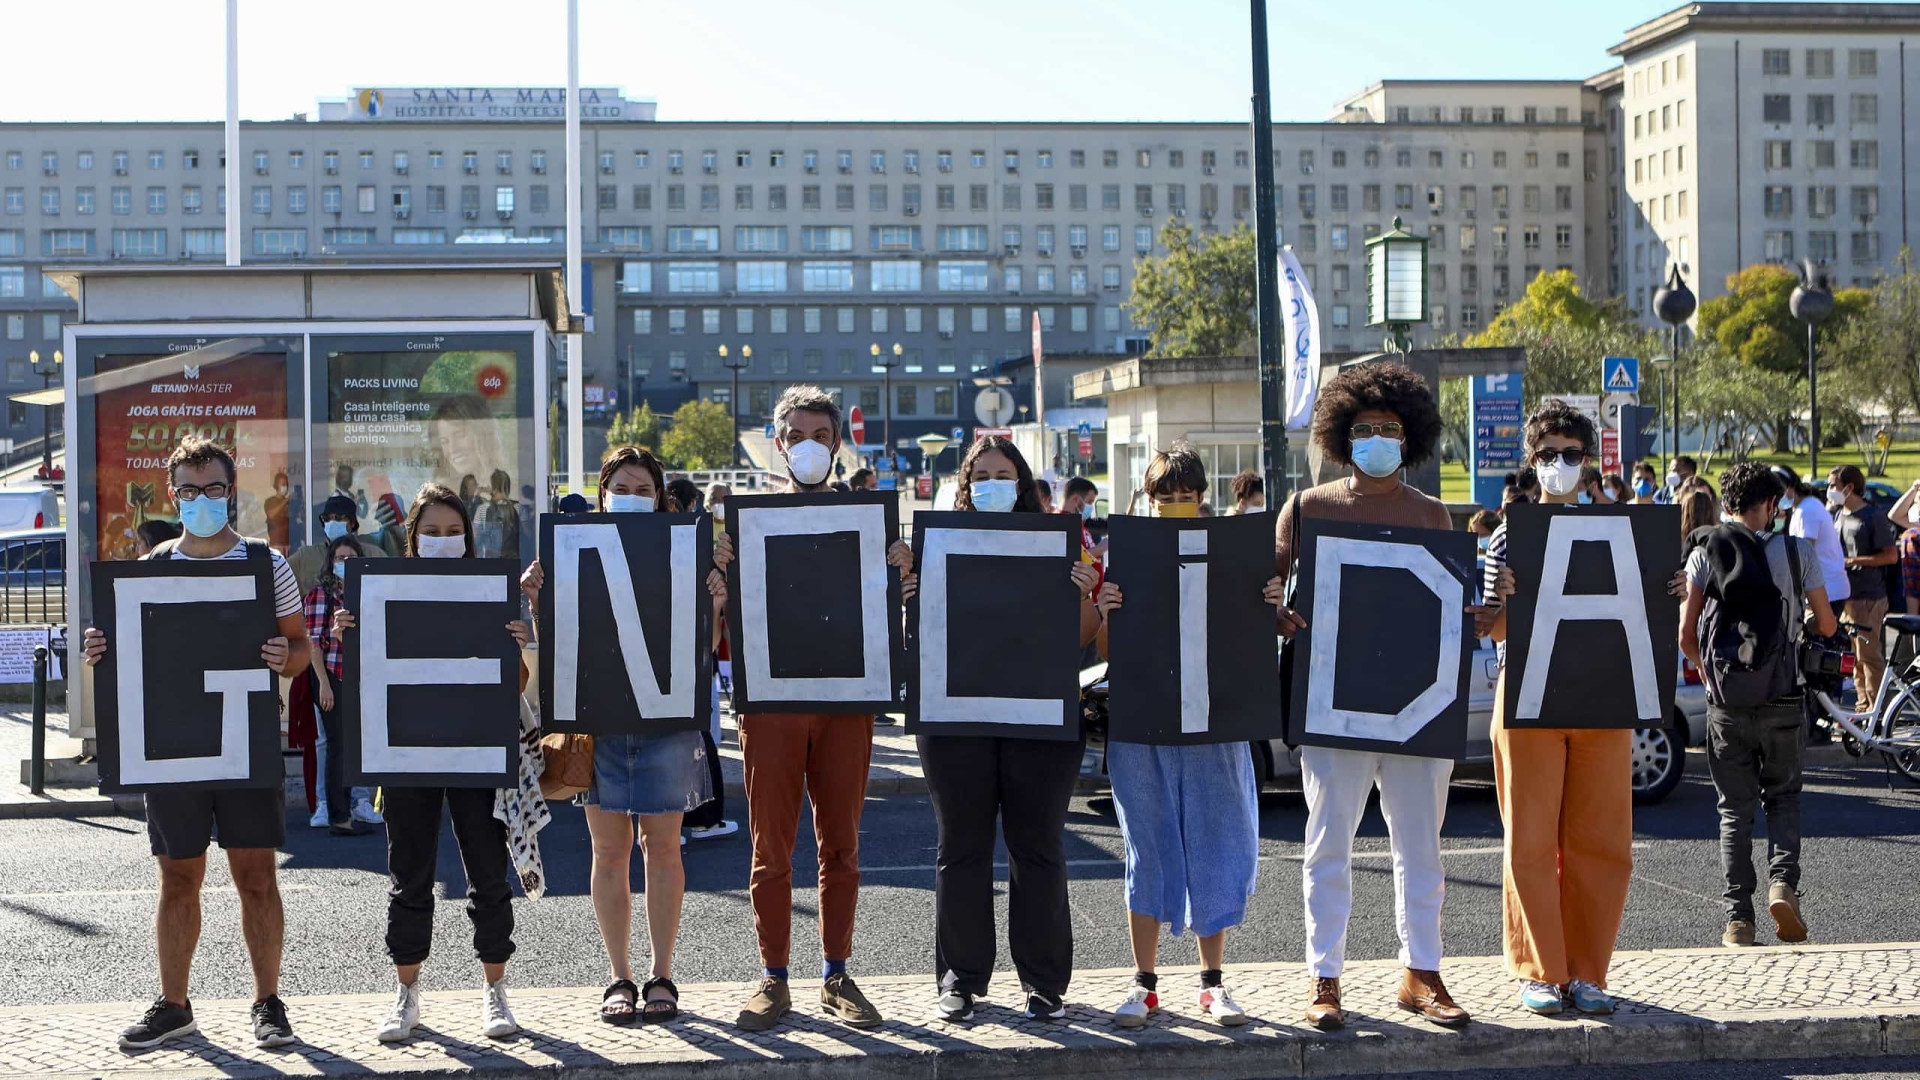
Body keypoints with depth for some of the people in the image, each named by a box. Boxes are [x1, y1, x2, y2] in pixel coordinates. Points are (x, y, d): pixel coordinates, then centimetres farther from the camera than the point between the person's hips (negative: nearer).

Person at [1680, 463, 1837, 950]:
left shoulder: (1705, 554, -1)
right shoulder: (1797, 551, -2)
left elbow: (1686, 636, -2)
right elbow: (1826, 625, 6)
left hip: (1726, 703, 1)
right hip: (1782, 699, 0)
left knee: (1735, 808, 8)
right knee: (1783, 796, 16)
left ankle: (1738, 918, 3)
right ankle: (1782, 882, -8)